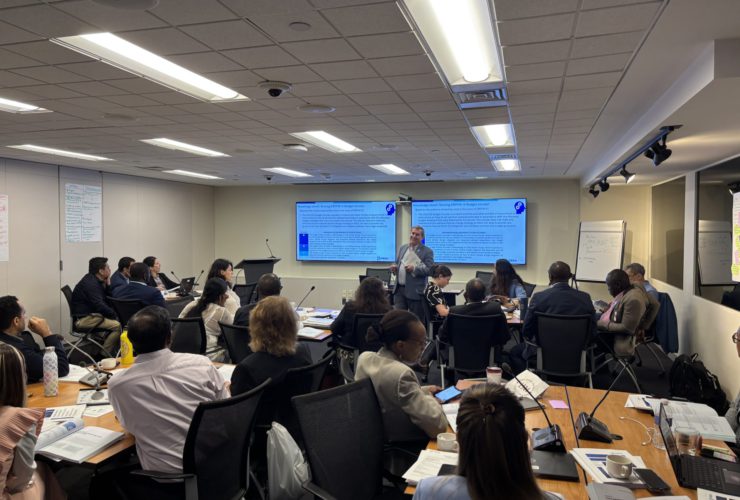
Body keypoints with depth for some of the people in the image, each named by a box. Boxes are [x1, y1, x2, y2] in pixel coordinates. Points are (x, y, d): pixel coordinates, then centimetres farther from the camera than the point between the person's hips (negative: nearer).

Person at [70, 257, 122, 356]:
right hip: (83, 319, -11)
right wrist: (115, 314, -13)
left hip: (92, 314, 11)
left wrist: (108, 283, 0)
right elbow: (100, 306, -25)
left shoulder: (95, 280, 12)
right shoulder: (90, 283, -19)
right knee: (117, 325, -23)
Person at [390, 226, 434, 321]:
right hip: (399, 289, 4)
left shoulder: (427, 251, -3)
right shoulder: (402, 248, 14)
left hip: (415, 292, -4)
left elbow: (430, 270, -11)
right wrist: (394, 267, -3)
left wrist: (414, 269, -24)